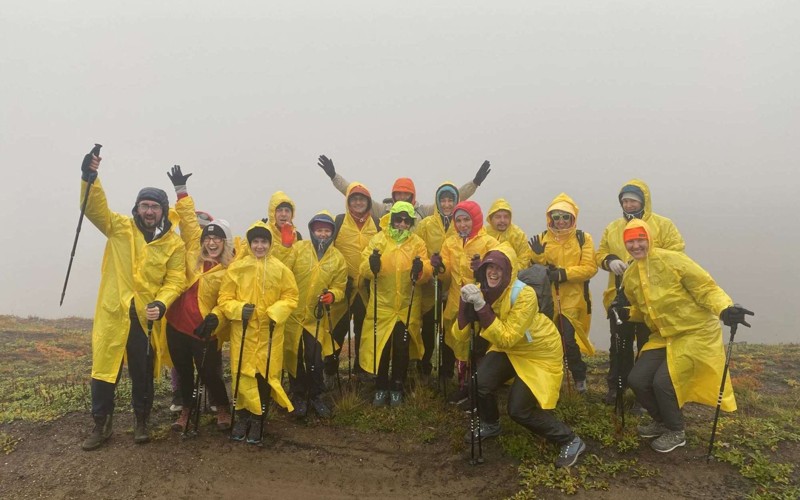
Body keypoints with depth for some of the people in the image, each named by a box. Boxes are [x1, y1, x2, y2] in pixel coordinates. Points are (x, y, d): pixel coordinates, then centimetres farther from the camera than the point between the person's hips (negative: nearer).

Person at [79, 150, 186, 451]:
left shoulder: (174, 244, -1)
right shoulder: (119, 227, 1)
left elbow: (175, 281, -5)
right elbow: (94, 207, -12)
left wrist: (161, 304, -22)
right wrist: (89, 177, -28)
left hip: (146, 317, 0)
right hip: (113, 313, 0)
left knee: (143, 374, 12)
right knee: (104, 370, 8)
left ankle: (141, 422, 30)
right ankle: (101, 426, 25)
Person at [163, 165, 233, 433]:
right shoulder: (193, 252, 2)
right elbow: (188, 220, 1)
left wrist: (216, 317, -25)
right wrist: (181, 190, -2)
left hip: (204, 330, -4)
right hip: (177, 324, 4)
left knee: (209, 373, 4)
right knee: (183, 370, 16)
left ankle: (223, 409, 30)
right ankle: (186, 409, 38)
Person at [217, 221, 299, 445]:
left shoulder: (280, 269, 0)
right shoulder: (236, 268, -1)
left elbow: (291, 297, 3)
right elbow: (224, 299, 1)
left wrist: (276, 312, -14)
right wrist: (239, 309, -17)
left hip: (270, 333, 0)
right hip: (242, 331, 0)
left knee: (265, 375, 2)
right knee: (242, 375, 4)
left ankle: (257, 421, 19)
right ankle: (242, 418, 24)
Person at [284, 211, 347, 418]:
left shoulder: (338, 258, 1)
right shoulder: (298, 248, -5)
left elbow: (339, 288, 1)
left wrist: (332, 295, -17)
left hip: (317, 317, 1)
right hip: (293, 313, -1)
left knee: (315, 359, 1)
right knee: (294, 358, 10)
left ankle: (316, 396, 25)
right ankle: (299, 396, 29)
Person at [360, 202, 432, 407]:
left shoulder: (417, 243, 2)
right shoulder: (379, 239, 0)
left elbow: (426, 273, -8)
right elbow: (364, 268, -8)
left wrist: (420, 269, -30)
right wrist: (371, 265, -30)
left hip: (407, 307, 0)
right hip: (382, 305, 0)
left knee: (401, 348, 5)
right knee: (381, 347, 4)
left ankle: (397, 388, 23)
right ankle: (381, 388, 21)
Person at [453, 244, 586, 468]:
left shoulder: (524, 295, -31)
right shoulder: (481, 291, -14)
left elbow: (506, 339, -34)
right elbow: (460, 334, -18)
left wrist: (482, 307, -40)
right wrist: (465, 303, -34)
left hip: (539, 352, -5)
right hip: (508, 349, 5)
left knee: (519, 410, -12)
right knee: (479, 383, -16)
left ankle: (571, 441, 9)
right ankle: (490, 425, 15)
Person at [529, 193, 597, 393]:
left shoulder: (583, 238, -1)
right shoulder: (542, 238, 6)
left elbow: (590, 268, -11)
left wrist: (563, 273, -21)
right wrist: (538, 255, -18)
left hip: (573, 301, -3)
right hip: (548, 301, 3)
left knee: (570, 341, -5)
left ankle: (579, 377, 20)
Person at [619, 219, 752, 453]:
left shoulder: (671, 260, -18)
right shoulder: (629, 277, 3)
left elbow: (706, 288, -18)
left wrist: (724, 309, -35)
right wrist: (628, 313, -5)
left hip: (696, 332, -7)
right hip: (663, 336, 7)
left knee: (663, 381, -17)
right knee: (637, 379, 0)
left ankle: (676, 432, 11)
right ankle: (662, 422, 28)